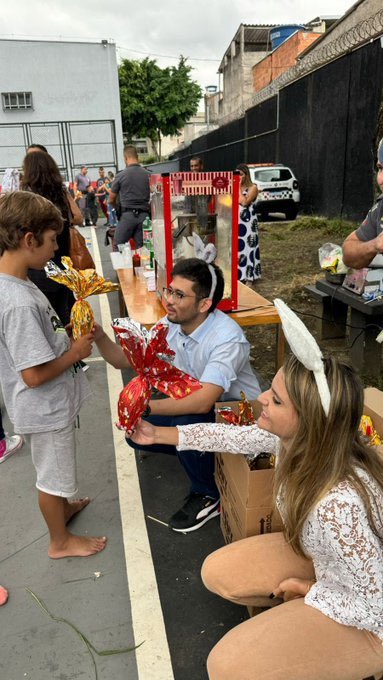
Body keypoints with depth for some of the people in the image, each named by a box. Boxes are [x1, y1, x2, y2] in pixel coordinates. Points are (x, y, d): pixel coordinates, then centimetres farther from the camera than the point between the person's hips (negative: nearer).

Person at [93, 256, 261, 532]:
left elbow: (203, 402, -40)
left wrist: (146, 407, -43)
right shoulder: (170, 325, -8)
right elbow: (123, 359, -3)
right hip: (191, 406, 7)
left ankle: (208, 497, -6)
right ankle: (203, 456, 14)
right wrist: (99, 337, -22)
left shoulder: (227, 338, -31)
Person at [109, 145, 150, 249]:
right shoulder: (148, 175, 3)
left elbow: (111, 200, 8)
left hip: (127, 215, -2)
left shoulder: (120, 175, -1)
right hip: (144, 215, 2)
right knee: (141, 248, 4)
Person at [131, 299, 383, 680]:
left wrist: (306, 591, -13)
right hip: (324, 558, 7)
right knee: (217, 573, 8)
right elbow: (235, 437, -1)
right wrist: (159, 434, 4)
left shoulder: (338, 507, -42)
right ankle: (296, 616, 21)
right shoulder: (298, 438, -19)